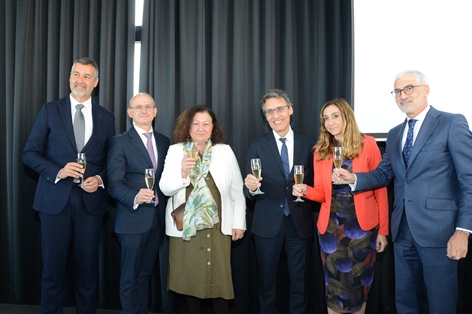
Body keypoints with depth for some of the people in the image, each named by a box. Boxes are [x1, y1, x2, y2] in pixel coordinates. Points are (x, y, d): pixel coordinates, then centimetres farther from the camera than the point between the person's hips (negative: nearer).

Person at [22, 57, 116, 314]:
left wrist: (100, 179, -9)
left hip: (91, 200, 1)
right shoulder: (50, 111, 4)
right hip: (55, 199, -1)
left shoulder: (106, 118, 8)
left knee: (88, 267, 10)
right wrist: (57, 171, -14)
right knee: (53, 267, 8)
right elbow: (30, 153, 1)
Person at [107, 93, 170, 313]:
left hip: (159, 218, 4)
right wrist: (135, 198, -30)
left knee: (146, 273, 14)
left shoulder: (164, 142, 11)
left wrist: (168, 207, -1)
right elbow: (114, 183, -12)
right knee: (131, 276, 4)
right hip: (133, 219, -4)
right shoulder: (119, 142, -4)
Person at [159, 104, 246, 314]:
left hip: (218, 226, 0)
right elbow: (165, 188, -3)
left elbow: (237, 190, 4)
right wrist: (182, 173, -21)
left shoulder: (225, 151, 4)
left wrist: (239, 223, 1)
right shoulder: (175, 150, 3)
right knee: (190, 277, 10)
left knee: (219, 277, 5)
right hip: (185, 226, 1)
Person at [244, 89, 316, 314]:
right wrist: (250, 186, -25)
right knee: (266, 281, 13)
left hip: (300, 224, 1)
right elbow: (249, 191, -3)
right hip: (267, 225, 0)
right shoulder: (257, 146, 1)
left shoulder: (309, 144, 3)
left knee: (300, 282, 13)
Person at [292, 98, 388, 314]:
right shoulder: (321, 151, 4)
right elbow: (321, 192, 5)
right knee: (334, 284, 9)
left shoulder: (368, 144, -4)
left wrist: (383, 229, -5)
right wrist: (305, 191, -18)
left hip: (362, 223, -2)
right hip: (331, 224, 2)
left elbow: (380, 189, -3)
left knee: (358, 283, 11)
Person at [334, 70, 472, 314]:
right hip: (403, 231, 6)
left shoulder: (452, 124, -6)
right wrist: (354, 178, -8)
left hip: (438, 230, -6)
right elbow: (383, 174, 12)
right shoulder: (394, 134, 15)